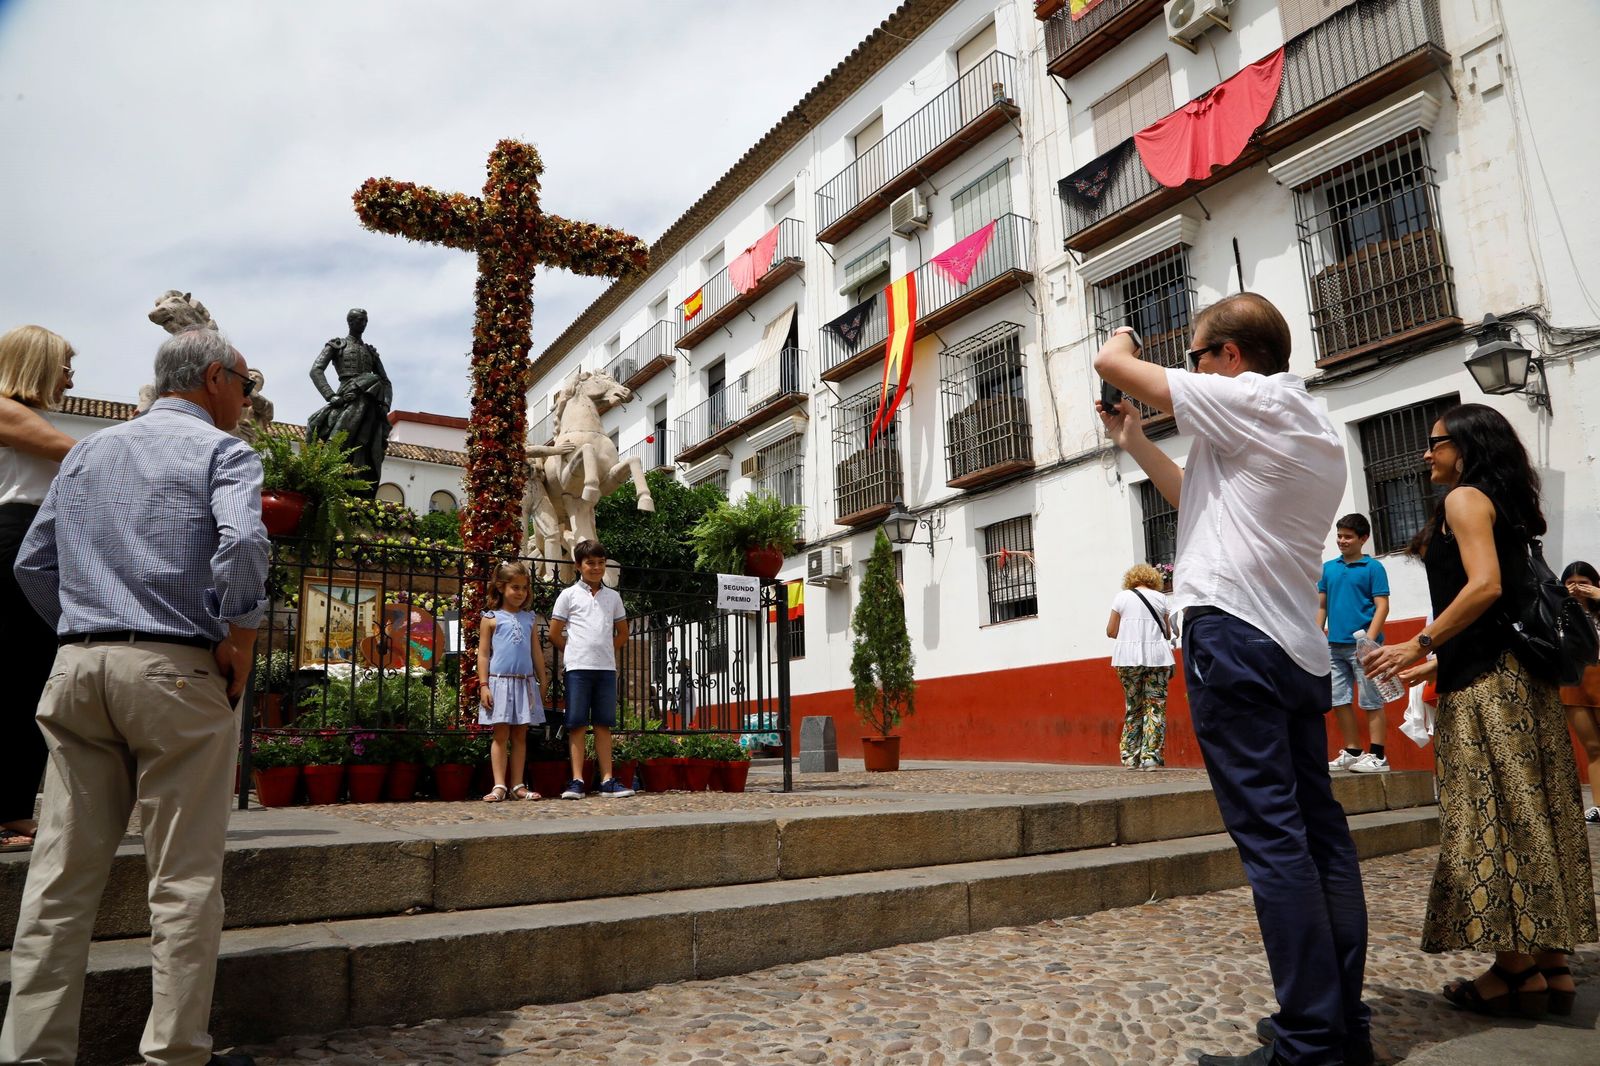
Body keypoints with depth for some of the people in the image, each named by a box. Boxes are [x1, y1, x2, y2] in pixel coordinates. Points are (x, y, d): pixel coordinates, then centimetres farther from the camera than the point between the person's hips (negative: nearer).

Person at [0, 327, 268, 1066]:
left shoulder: (85, 452, 19)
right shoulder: (221, 450, -2)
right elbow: (242, 543, -20)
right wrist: (239, 643, -10)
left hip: (77, 671, 6)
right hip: (176, 673, -6)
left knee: (62, 874, 10)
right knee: (184, 878, 1)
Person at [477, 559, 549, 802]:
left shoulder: (530, 619, 11)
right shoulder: (491, 618, 1)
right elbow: (483, 654, 0)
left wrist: (543, 681, 13)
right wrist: (483, 685, -7)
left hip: (525, 683, 3)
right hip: (500, 682, -3)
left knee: (520, 735, 7)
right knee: (501, 734, -1)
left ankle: (518, 785, 10)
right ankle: (499, 786, 2)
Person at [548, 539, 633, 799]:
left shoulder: (612, 596, 13)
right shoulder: (569, 595, 3)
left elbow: (622, 633, 20)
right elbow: (555, 634, 4)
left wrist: (605, 652, 10)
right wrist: (576, 653, 6)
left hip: (606, 668, 3)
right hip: (578, 667, -3)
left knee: (603, 724, 5)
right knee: (577, 724, -2)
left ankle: (607, 780, 7)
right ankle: (577, 781, 0)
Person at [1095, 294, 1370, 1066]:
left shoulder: (1249, 400, -5)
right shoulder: (1317, 431, 22)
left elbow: (1112, 362, -3)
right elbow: (1204, 501, 29)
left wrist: (1122, 337, 20)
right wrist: (1133, 443, 31)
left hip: (1232, 633, -9)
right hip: (1300, 649, 9)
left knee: (1271, 837, -9)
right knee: (1317, 829, 9)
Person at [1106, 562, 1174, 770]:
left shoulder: (1121, 597, 2)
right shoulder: (1160, 598, 6)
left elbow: (1111, 631, 3)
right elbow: (1168, 631, 9)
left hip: (1129, 657, 0)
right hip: (1157, 656, 0)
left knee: (1133, 707, 9)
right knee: (1155, 707, 2)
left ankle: (1131, 757, 10)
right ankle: (1150, 756, -5)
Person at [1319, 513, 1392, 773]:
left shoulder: (1373, 567, -2)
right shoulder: (1328, 568, 12)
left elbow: (1382, 607, -7)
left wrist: (1369, 639, -17)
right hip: (1334, 646, 6)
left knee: (1371, 702, -1)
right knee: (1339, 701, 9)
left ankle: (1377, 757, 5)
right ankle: (1352, 752, 20)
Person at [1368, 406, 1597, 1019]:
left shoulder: (1465, 497, -5)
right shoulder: (1503, 507, 21)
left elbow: (1484, 585, -19)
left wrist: (1420, 644, -15)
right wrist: (1439, 663, 21)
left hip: (1486, 684, -9)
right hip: (1518, 674, 9)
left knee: (1492, 817, -6)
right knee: (1531, 816, 9)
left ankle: (1517, 970, -1)